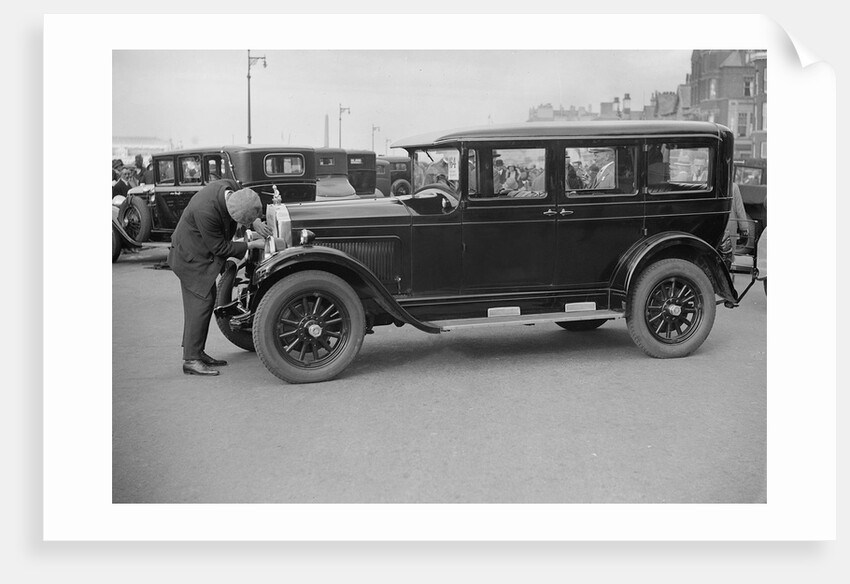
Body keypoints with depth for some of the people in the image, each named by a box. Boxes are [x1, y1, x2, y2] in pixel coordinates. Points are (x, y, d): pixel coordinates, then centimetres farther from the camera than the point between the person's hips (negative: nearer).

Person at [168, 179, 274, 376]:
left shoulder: (230, 186, -15)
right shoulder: (205, 211, -37)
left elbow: (246, 207, 9)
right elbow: (219, 248, -25)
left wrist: (255, 221, -9)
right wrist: (252, 245, -18)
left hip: (202, 254, 9)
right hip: (191, 256, -9)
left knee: (207, 299, 12)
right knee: (201, 301, -10)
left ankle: (197, 352, 21)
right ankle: (191, 360, -4)